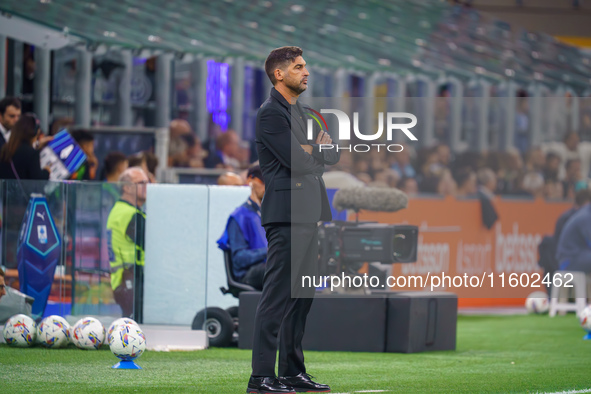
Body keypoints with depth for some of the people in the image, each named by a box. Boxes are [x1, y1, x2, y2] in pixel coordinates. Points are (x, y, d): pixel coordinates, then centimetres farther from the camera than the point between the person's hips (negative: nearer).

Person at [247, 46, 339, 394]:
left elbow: (332, 156, 16)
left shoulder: (303, 114, 20)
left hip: (307, 215, 9)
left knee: (302, 295, 11)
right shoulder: (271, 114, -9)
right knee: (278, 296, -11)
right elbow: (297, 162, -17)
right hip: (286, 214, -9)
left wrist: (311, 149, -5)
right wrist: (316, 149, 3)